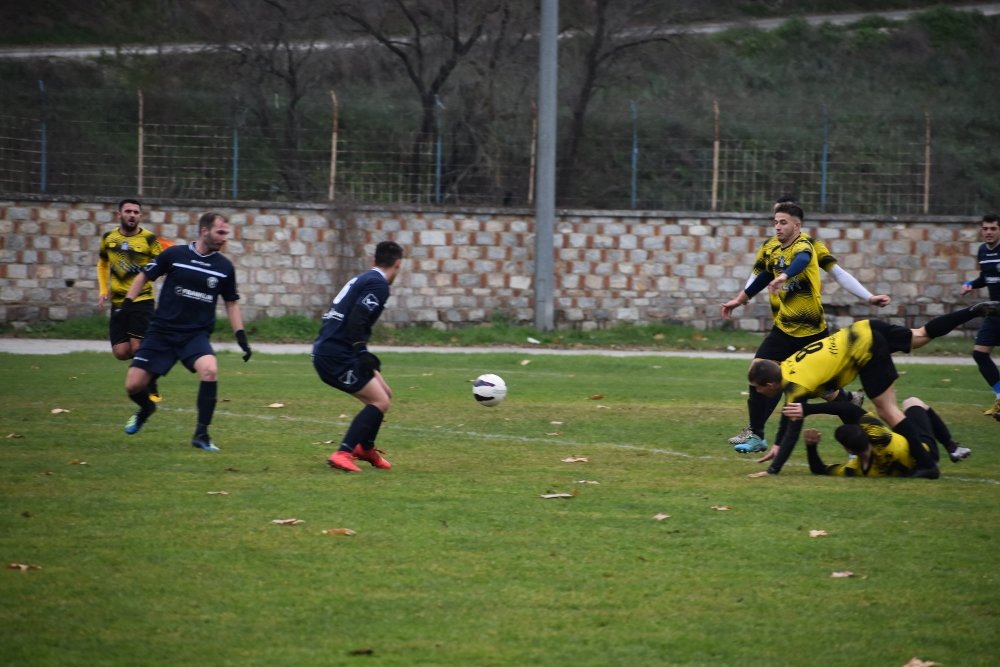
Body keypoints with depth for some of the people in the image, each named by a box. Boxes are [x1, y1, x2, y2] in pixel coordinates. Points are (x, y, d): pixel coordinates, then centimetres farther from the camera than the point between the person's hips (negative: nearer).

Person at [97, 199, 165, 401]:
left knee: (137, 348, -13)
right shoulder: (109, 238, 5)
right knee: (121, 352, -3)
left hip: (142, 300, -4)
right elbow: (102, 264, 22)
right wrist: (103, 290, 11)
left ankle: (152, 392, 3)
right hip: (118, 302, 4)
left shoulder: (149, 239, -7)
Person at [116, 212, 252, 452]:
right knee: (134, 386, -5)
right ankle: (146, 409, 35)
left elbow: (231, 303, 13)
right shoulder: (174, 255, -6)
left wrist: (241, 337, 6)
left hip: (197, 335, 1)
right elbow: (144, 277, 6)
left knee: (210, 370, -30)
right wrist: (127, 304, -5)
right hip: (162, 332, -1)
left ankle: (201, 434, -16)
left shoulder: (224, 267, 1)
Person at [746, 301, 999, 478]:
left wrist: (773, 469, -18)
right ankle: (978, 310, 29)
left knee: (887, 410, -6)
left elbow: (792, 432, -19)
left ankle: (926, 466, -5)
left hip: (864, 350, -9)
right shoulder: (785, 368, 7)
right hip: (862, 331, 9)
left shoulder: (796, 388, -16)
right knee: (922, 335, 25)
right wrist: (778, 446, 19)